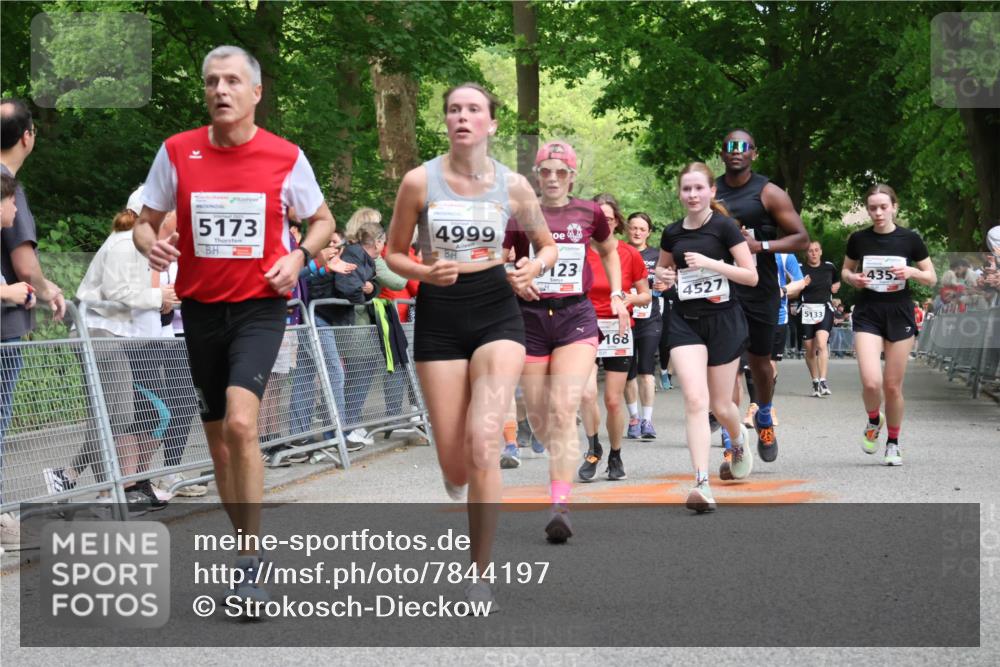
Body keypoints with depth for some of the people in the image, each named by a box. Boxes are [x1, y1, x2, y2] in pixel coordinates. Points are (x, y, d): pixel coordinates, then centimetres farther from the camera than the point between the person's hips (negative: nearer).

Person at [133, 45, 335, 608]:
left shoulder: (286, 157, -3)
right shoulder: (177, 152, 1)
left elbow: (322, 219, 12)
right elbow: (146, 221, 10)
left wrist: (300, 256, -8)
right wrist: (150, 244, -14)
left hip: (259, 307, -3)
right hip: (200, 308, 3)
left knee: (241, 424, -23)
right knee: (219, 441, 10)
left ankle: (252, 564, -15)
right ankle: (249, 549, 28)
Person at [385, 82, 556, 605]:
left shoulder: (513, 186, 1)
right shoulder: (420, 181, -3)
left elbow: (547, 245, 15)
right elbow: (393, 254, 6)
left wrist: (532, 269, -7)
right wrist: (424, 272, -15)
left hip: (496, 312, 0)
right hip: (439, 316, 0)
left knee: (482, 442, -19)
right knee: (454, 462, 1)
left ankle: (480, 574, -7)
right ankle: (459, 477, 44)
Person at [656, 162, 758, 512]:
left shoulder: (724, 227, -7)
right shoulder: (672, 233, 6)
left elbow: (751, 276, -9)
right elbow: (662, 267, 25)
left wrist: (710, 263, -20)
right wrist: (663, 274, 1)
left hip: (723, 319, -2)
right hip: (685, 321, 2)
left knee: (720, 405, 8)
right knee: (695, 399, -15)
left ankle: (739, 439, 45)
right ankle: (702, 484, -20)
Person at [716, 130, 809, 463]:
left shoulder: (769, 193, -3)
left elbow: (801, 238, -5)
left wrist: (760, 245, -18)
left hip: (759, 290, -1)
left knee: (760, 361, 12)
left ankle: (764, 418, 40)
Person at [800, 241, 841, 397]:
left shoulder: (829, 267, 7)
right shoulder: (801, 269, -1)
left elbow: (837, 281, 27)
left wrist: (835, 287, 7)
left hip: (825, 309, 0)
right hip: (807, 310, 0)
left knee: (821, 344, -20)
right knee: (810, 350, 6)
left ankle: (823, 381, -24)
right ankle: (815, 383, 19)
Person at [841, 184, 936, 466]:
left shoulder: (909, 239, -2)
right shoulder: (859, 239, 0)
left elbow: (932, 278, 5)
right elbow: (845, 271, 16)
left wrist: (912, 272, -15)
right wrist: (852, 278, -7)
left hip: (899, 315, 0)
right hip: (867, 315, 0)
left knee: (893, 386, 4)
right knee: (871, 382, -16)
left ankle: (893, 443, 24)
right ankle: (874, 420, 17)